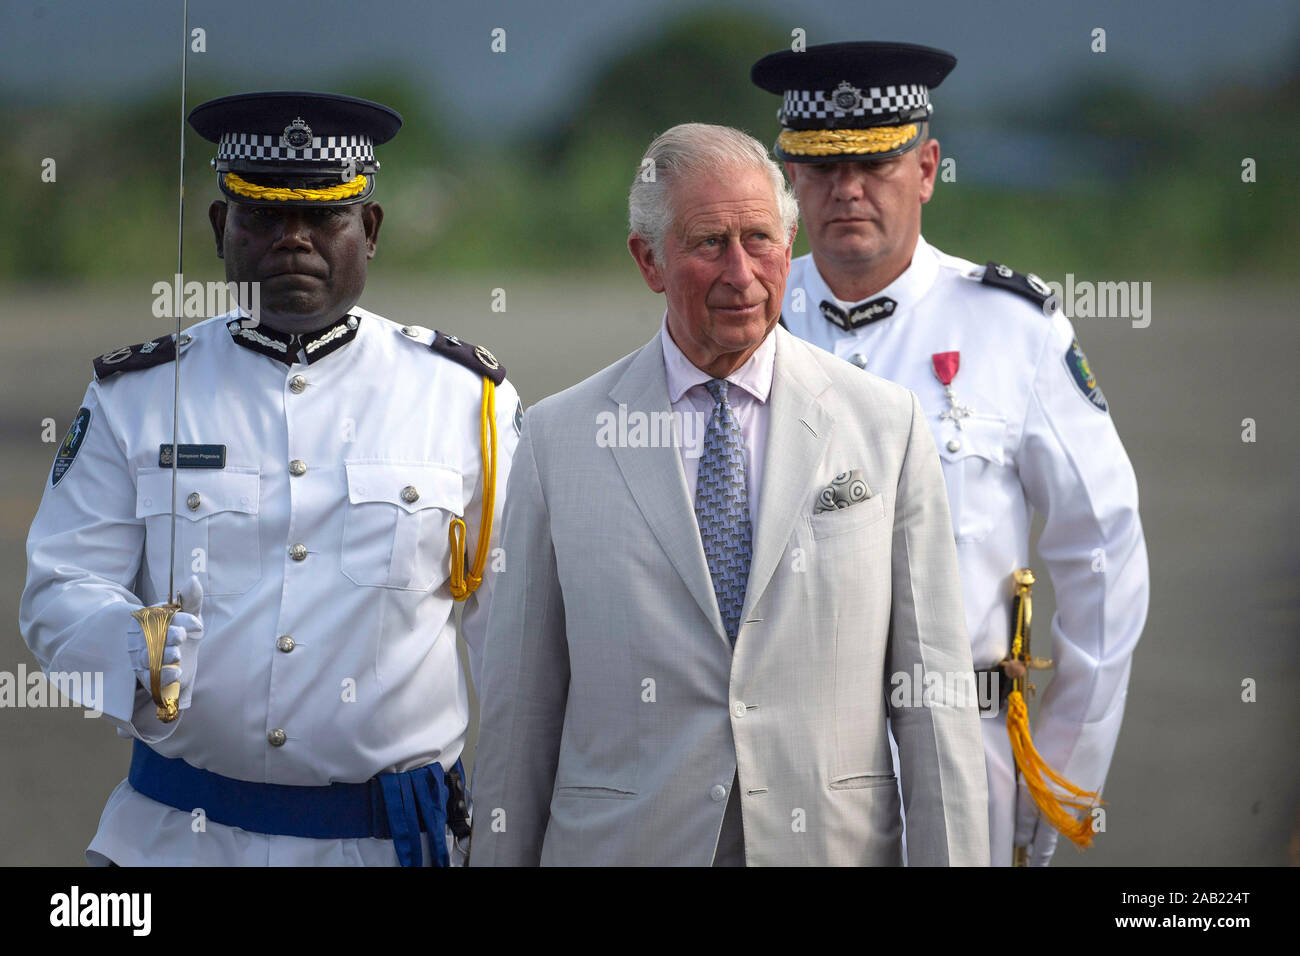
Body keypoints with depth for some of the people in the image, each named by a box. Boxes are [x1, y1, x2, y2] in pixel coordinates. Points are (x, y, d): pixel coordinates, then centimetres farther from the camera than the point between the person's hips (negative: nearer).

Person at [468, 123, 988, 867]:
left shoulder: (887, 426, 2)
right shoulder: (559, 439, 2)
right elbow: (523, 701, 2)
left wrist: (953, 858, -6)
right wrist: (500, 856, 0)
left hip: (832, 840, 0)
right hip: (624, 843, 0)